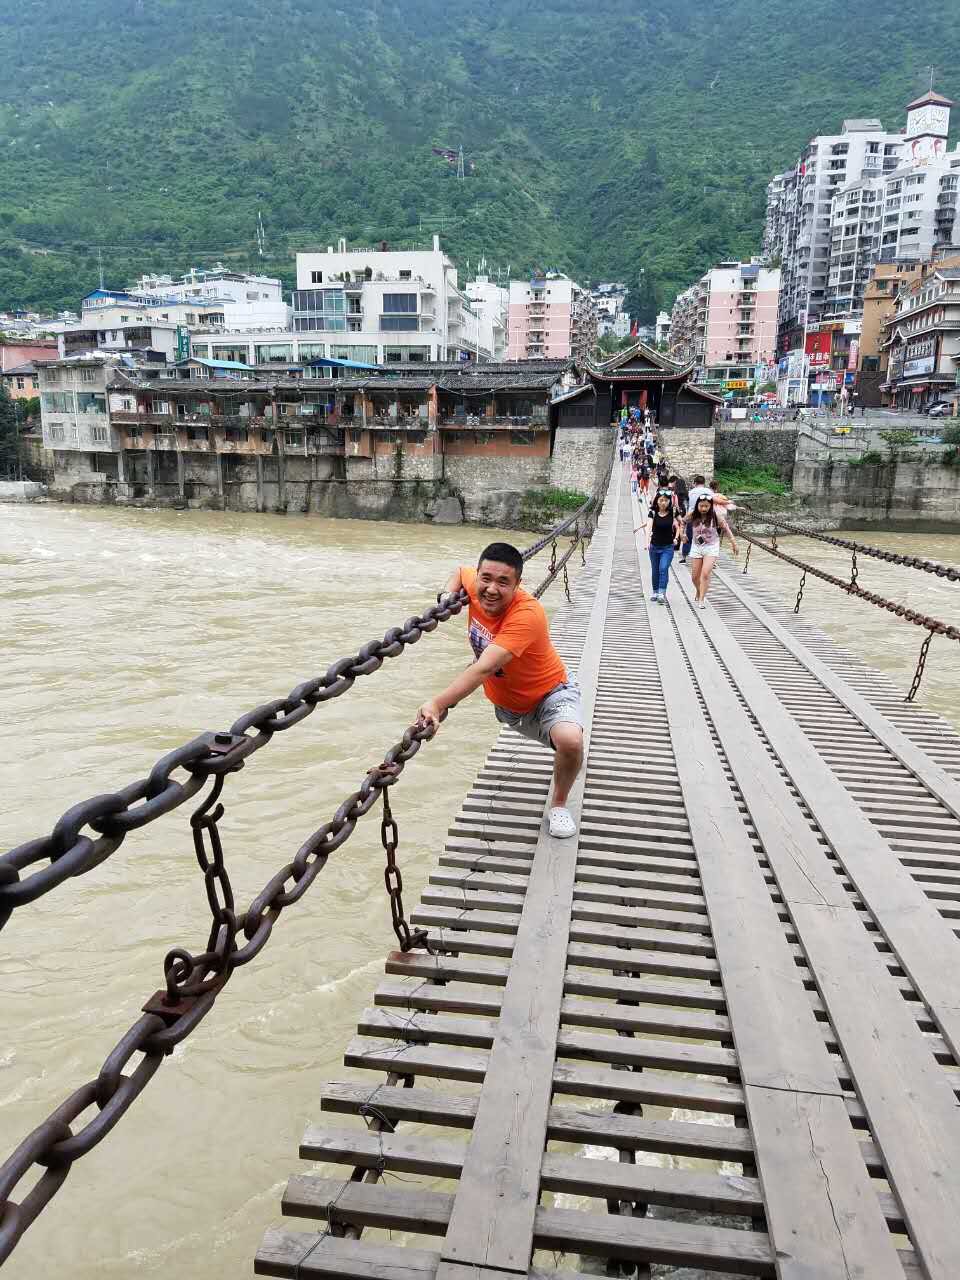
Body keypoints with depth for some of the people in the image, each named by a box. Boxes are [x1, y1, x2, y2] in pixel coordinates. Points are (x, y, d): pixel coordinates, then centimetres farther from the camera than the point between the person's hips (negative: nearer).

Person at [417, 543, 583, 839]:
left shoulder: (527, 614, -38)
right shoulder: (477, 587, -18)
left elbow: (483, 669, -48)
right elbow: (460, 571, 10)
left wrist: (437, 703, -57)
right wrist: (448, 595, -13)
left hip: (548, 694, -7)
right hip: (505, 701, 7)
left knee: (571, 740, -33)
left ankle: (558, 804, -6)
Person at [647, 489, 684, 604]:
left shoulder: (672, 512, -6)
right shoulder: (653, 513, -7)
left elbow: (681, 524, 8)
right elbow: (649, 527, -20)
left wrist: (676, 537, -3)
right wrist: (647, 541, -35)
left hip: (668, 547, -1)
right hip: (654, 546, 2)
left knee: (663, 569, -16)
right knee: (655, 571, 11)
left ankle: (662, 594, -16)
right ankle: (655, 592, 26)